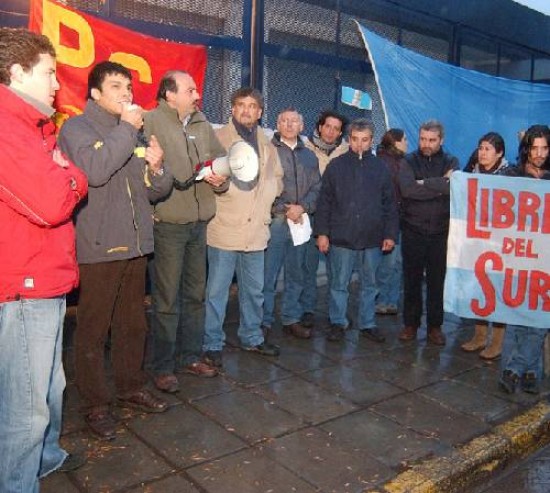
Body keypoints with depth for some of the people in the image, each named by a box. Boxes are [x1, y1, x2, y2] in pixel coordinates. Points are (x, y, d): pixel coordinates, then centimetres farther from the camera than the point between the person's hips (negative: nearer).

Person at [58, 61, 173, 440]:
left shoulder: (135, 132, 16)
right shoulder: (76, 128, -2)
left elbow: (157, 191, 16)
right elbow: (94, 170, -24)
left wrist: (157, 167, -5)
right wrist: (126, 128, -15)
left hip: (135, 243, 6)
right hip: (97, 247, -6)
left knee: (133, 324, 15)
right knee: (93, 329, 2)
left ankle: (131, 387, 31)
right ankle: (96, 404, 14)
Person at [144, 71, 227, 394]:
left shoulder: (202, 123, 11)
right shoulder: (152, 122, -9)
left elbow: (221, 157, 18)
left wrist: (220, 179, 1)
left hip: (199, 222, 7)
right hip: (168, 223, -7)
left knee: (196, 294, 15)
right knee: (168, 299, 0)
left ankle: (190, 357, 30)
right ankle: (163, 367, 15)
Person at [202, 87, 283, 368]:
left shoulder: (267, 145, 12)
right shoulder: (218, 139, -6)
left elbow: (277, 178, 24)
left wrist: (265, 202, 11)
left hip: (256, 231, 6)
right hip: (225, 229, -5)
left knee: (254, 290, 17)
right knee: (217, 291, 1)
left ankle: (252, 337, 33)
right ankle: (212, 345, 15)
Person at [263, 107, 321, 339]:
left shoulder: (309, 156, 16)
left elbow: (316, 187, 10)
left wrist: (302, 207, -8)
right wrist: (284, 210, -11)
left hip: (300, 221, 5)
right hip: (274, 220, -5)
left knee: (296, 274, 11)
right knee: (267, 274, -4)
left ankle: (291, 319, 23)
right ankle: (264, 321, 7)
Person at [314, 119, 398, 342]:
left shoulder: (380, 168, 5)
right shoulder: (336, 166, 1)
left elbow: (390, 204, 8)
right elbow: (324, 202, 0)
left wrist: (390, 234, 3)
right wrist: (322, 232, -5)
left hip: (372, 239, 2)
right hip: (341, 237, -2)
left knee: (369, 284, 12)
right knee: (339, 284, 7)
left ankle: (367, 323, 25)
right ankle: (337, 322, 21)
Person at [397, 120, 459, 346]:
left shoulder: (451, 162, 5)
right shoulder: (410, 161, 1)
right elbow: (407, 189, -17)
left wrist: (425, 183, -14)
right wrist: (440, 186, -15)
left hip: (441, 233, 1)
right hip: (413, 231, 0)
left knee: (437, 281, 8)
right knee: (411, 280, 8)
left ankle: (435, 326, 21)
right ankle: (410, 323, 22)